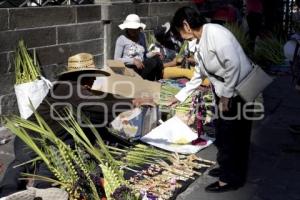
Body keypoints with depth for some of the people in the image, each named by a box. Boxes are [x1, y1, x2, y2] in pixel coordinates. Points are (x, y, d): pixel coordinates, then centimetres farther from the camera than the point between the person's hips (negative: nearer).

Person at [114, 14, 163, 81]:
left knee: (157, 59, -26)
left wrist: (152, 54, -1)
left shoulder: (141, 36, 17)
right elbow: (116, 59, -5)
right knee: (152, 62, -31)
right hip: (129, 68, -6)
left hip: (141, 65, 6)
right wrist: (133, 61, -18)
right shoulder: (121, 39, -2)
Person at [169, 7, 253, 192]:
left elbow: (234, 63, -27)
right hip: (225, 94, 9)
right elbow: (198, 75, 22)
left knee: (232, 137, 2)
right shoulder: (201, 44, 11)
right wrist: (180, 96, 27)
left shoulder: (214, 32, -19)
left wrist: (226, 95, -21)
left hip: (238, 93, -9)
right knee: (223, 134, 20)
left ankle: (230, 178, 16)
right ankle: (227, 168, 37)